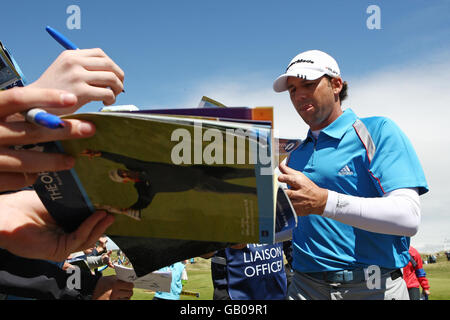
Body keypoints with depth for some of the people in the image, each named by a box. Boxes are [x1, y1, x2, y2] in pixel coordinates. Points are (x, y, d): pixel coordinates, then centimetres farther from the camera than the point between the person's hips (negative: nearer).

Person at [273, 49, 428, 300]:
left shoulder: (378, 131, -3)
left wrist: (324, 201, -26)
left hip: (373, 288, -4)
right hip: (306, 286, 5)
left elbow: (408, 217, -16)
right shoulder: (295, 156, 14)